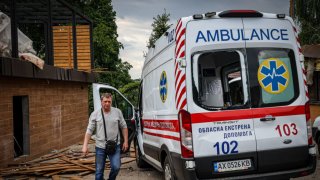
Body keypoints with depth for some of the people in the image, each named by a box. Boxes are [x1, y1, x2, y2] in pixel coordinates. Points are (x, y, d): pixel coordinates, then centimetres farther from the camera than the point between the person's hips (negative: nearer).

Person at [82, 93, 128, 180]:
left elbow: (124, 127, 7)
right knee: (99, 171, 7)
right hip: (100, 147, 0)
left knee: (116, 167, -10)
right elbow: (89, 130, -3)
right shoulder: (95, 114, -3)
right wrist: (85, 146, -9)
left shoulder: (117, 112, 0)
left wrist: (125, 141, 4)